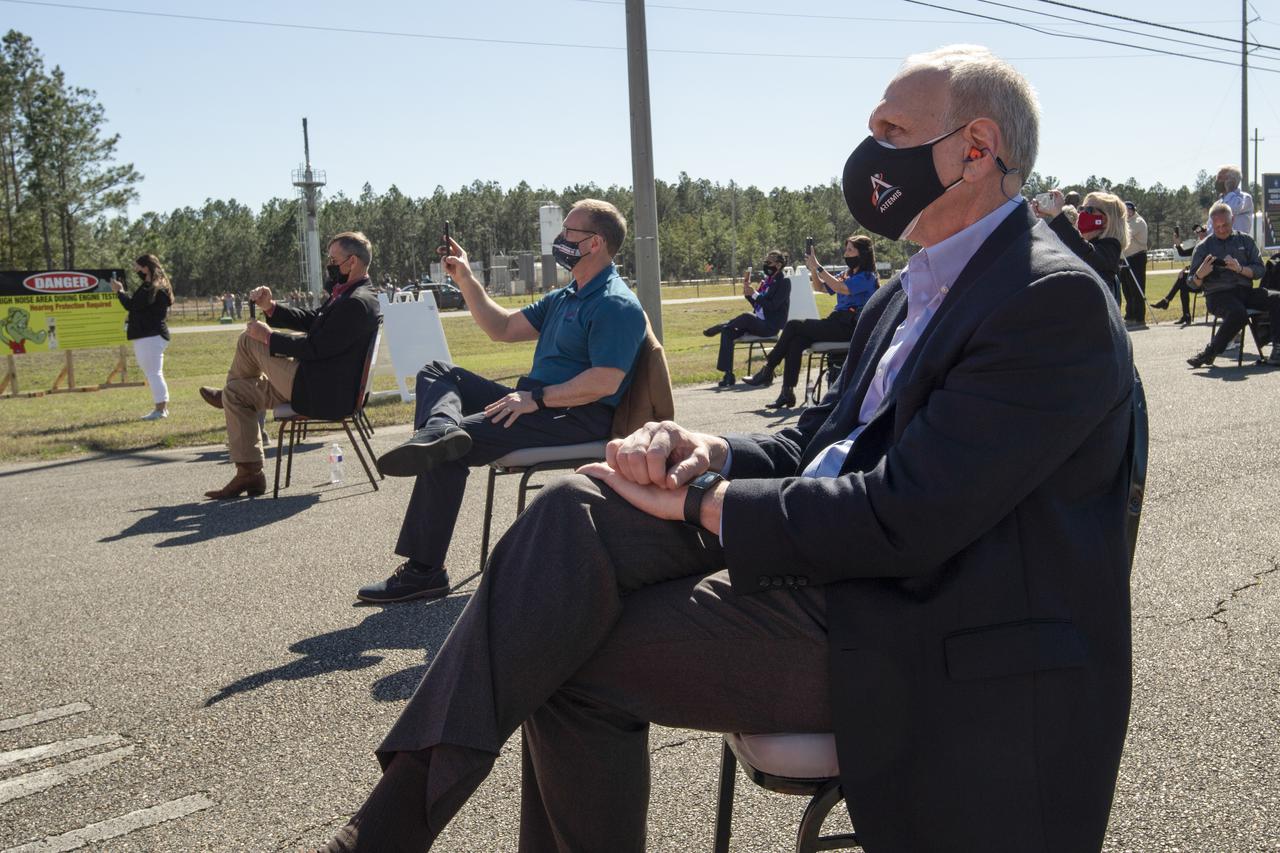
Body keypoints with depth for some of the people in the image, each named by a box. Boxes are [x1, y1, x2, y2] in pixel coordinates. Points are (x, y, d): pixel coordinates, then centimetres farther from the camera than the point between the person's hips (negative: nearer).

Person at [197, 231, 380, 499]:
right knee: (238, 393, 18)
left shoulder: (358, 303, -21)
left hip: (323, 395, -11)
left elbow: (316, 348, -23)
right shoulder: (348, 295, 12)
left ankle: (227, 393, 27)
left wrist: (269, 337, -12)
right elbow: (310, 321, 17)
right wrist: (270, 307, 3)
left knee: (249, 339, -3)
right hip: (318, 384, 11)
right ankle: (248, 474, 18)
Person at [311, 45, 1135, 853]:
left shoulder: (1057, 300, -15)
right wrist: (713, 455, -7)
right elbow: (817, 442, 15)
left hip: (909, 638, -8)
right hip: (825, 573, 8)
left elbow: (906, 519, -23)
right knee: (579, 509, -10)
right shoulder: (912, 292, 16)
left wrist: (704, 503, -16)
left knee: (583, 655, -16)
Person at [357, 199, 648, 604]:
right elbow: (504, 328, 26)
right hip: (539, 403, 10)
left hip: (578, 418, -10)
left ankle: (424, 569, -16)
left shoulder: (616, 305, -11)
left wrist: (536, 398, -25)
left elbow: (606, 382, -22)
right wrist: (466, 280, 18)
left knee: (447, 453, -22)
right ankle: (440, 428, -28)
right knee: (436, 373, 7)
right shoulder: (564, 297, 21)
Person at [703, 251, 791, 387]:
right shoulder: (767, 281, 16)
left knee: (746, 317, -37)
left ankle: (720, 327, -7)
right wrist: (748, 289, 2)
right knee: (727, 331, -14)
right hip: (757, 323, 8)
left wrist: (754, 294, -17)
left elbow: (773, 306, -15)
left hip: (770, 326, -8)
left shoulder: (784, 282, -6)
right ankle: (728, 375, -18)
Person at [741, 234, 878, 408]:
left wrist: (818, 267, -18)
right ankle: (787, 393, -22)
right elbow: (819, 287, 25)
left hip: (848, 328, -8)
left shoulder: (867, 277, -5)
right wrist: (813, 269, 6)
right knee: (795, 341, -17)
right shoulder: (847, 274, 23)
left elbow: (842, 289, -21)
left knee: (793, 325, -14)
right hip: (837, 324, 8)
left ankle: (768, 370, -6)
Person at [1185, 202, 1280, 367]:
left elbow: (1260, 270, 7)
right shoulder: (1204, 247, 9)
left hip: (1246, 291, 3)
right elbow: (1192, 283, 7)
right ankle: (1210, 353, -22)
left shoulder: (1245, 240, 15)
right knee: (1238, 313, -36)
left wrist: (1240, 268, -12)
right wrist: (1200, 274, -17)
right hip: (1218, 294, -3)